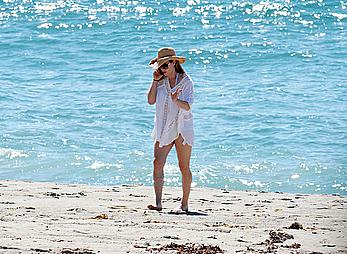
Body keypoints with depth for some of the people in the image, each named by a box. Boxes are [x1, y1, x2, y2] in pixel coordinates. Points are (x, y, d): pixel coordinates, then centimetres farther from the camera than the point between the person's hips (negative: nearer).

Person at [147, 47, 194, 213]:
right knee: (158, 163, -11)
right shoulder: (161, 81, 7)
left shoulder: (185, 81, -6)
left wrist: (176, 101, -35)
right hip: (164, 128, 4)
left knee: (184, 167, 2)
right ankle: (158, 203, -15)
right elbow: (151, 100, -2)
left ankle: (184, 204, 10)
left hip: (182, 127, -4)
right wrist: (155, 81, -6)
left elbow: (187, 106, -15)